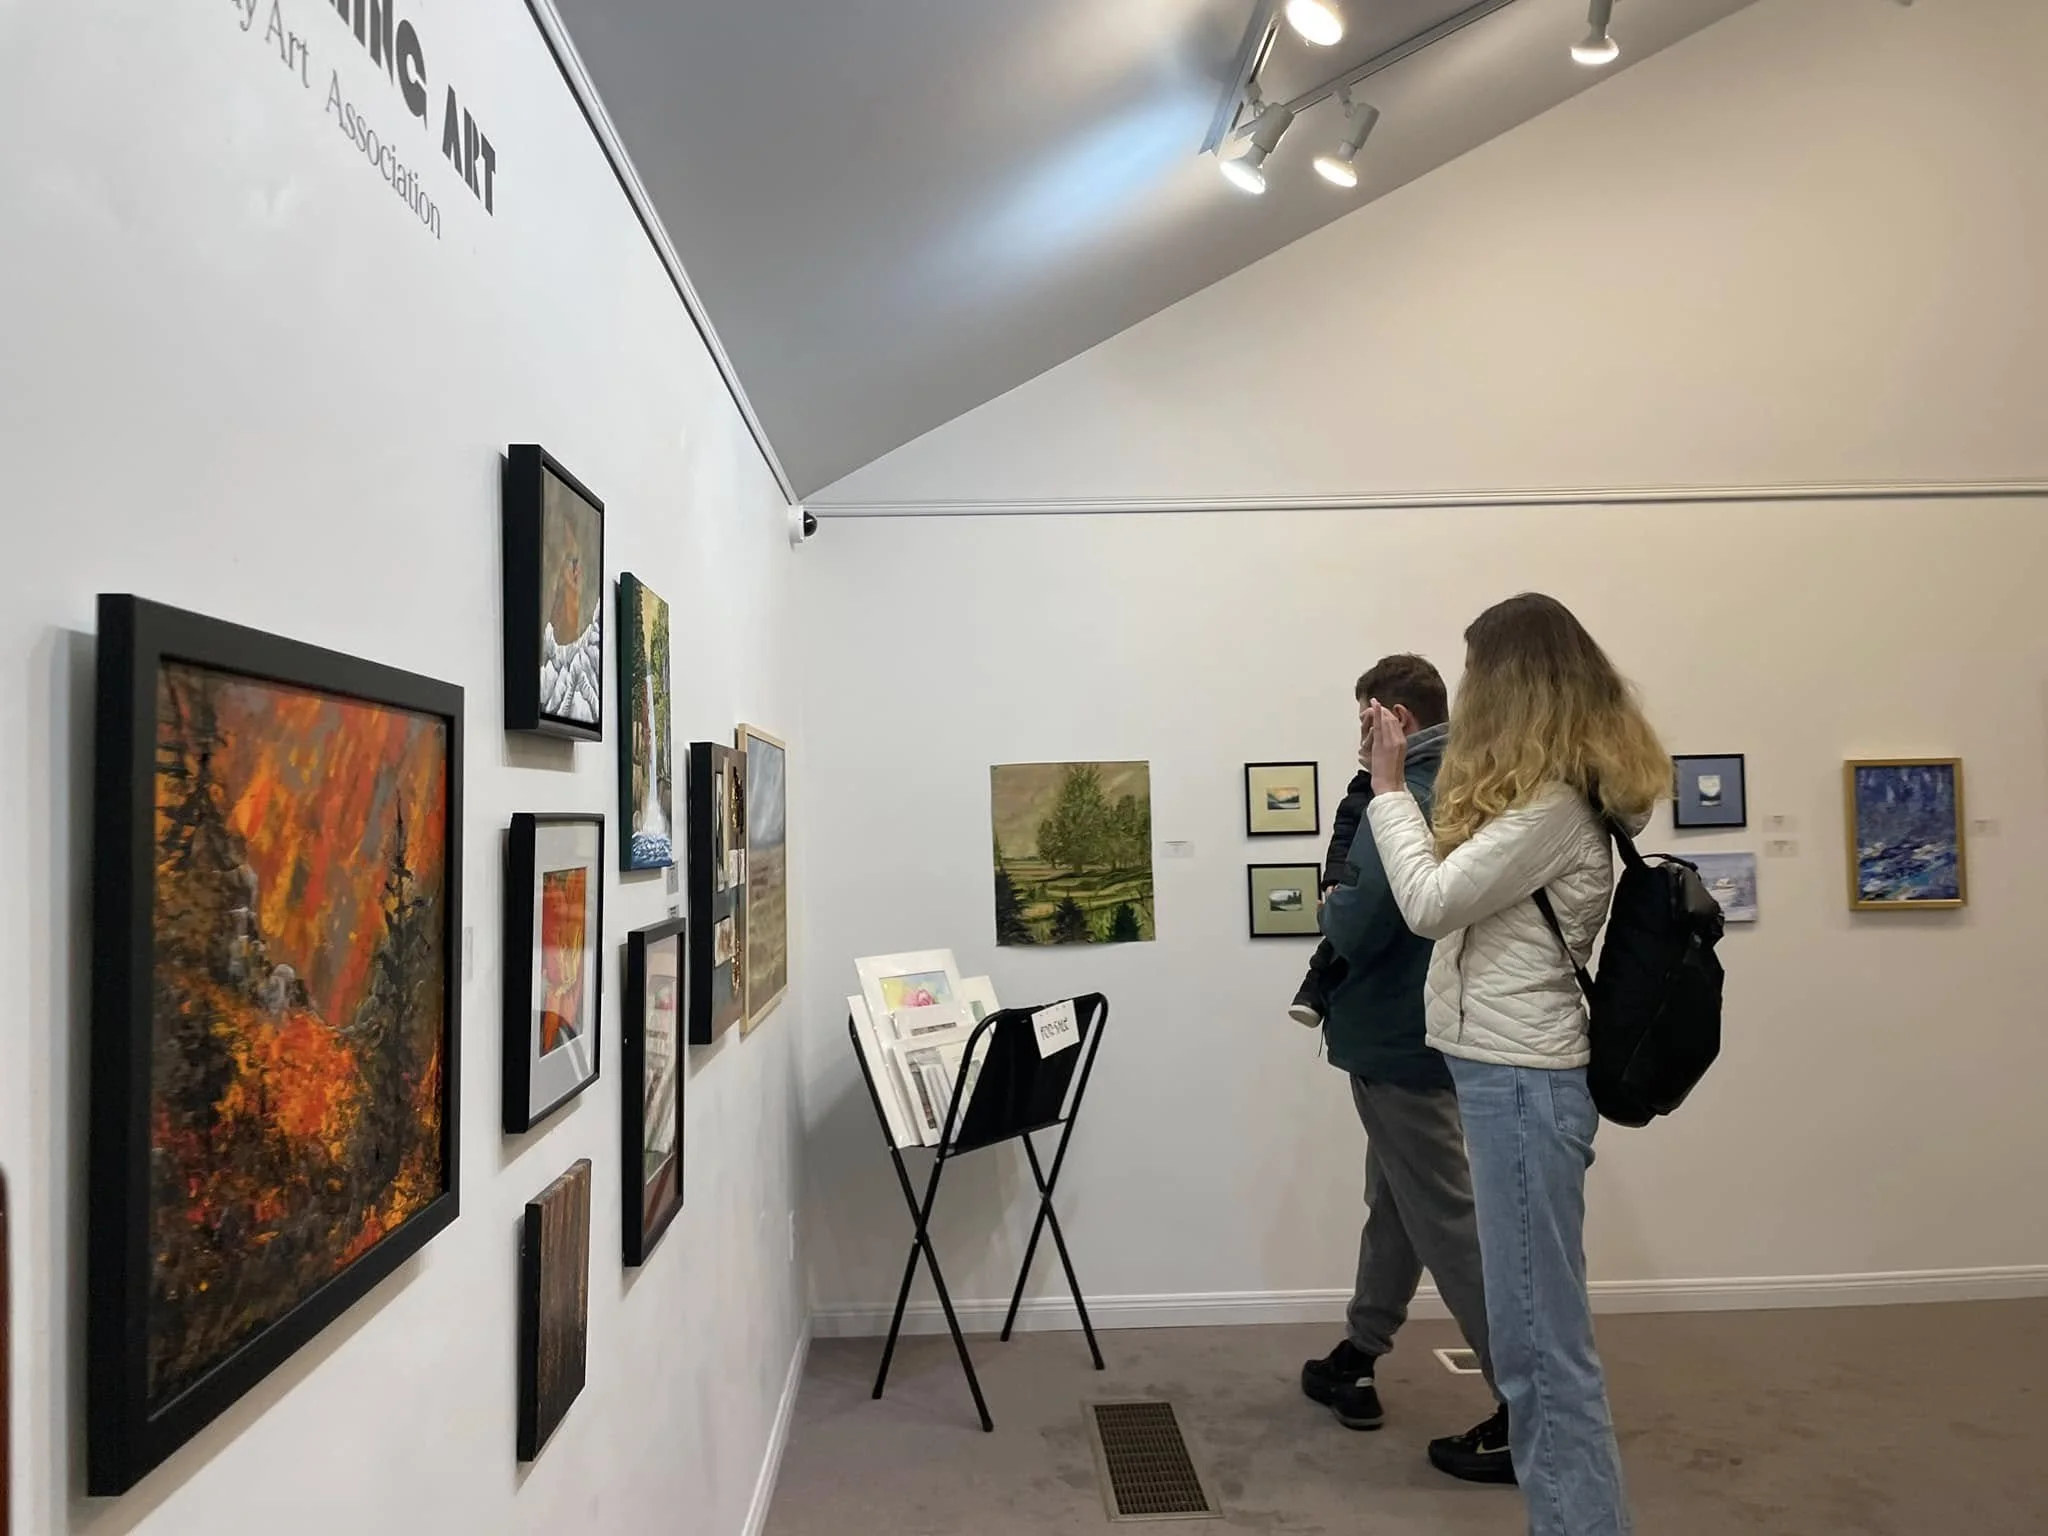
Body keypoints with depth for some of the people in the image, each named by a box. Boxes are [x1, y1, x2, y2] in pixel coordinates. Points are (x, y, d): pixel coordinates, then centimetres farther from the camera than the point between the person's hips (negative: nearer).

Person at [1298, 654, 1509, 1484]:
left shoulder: (1407, 797, -21)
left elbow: (1359, 926, -27)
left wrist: (1331, 906, -7)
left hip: (1397, 1040, -10)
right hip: (1425, 1030, 10)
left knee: (1447, 1221, -2)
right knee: (1395, 1204, 18)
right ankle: (1356, 1359, 32)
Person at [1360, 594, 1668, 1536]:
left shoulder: (1552, 805, -17)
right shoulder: (1553, 792, 15)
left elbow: (1431, 902, -18)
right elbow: (1457, 878, 14)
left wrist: (1389, 784, -9)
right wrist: (1409, 777, 11)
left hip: (1521, 1078, -11)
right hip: (1510, 1071, 11)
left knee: (1542, 1337, -3)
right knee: (1535, 1328, 18)